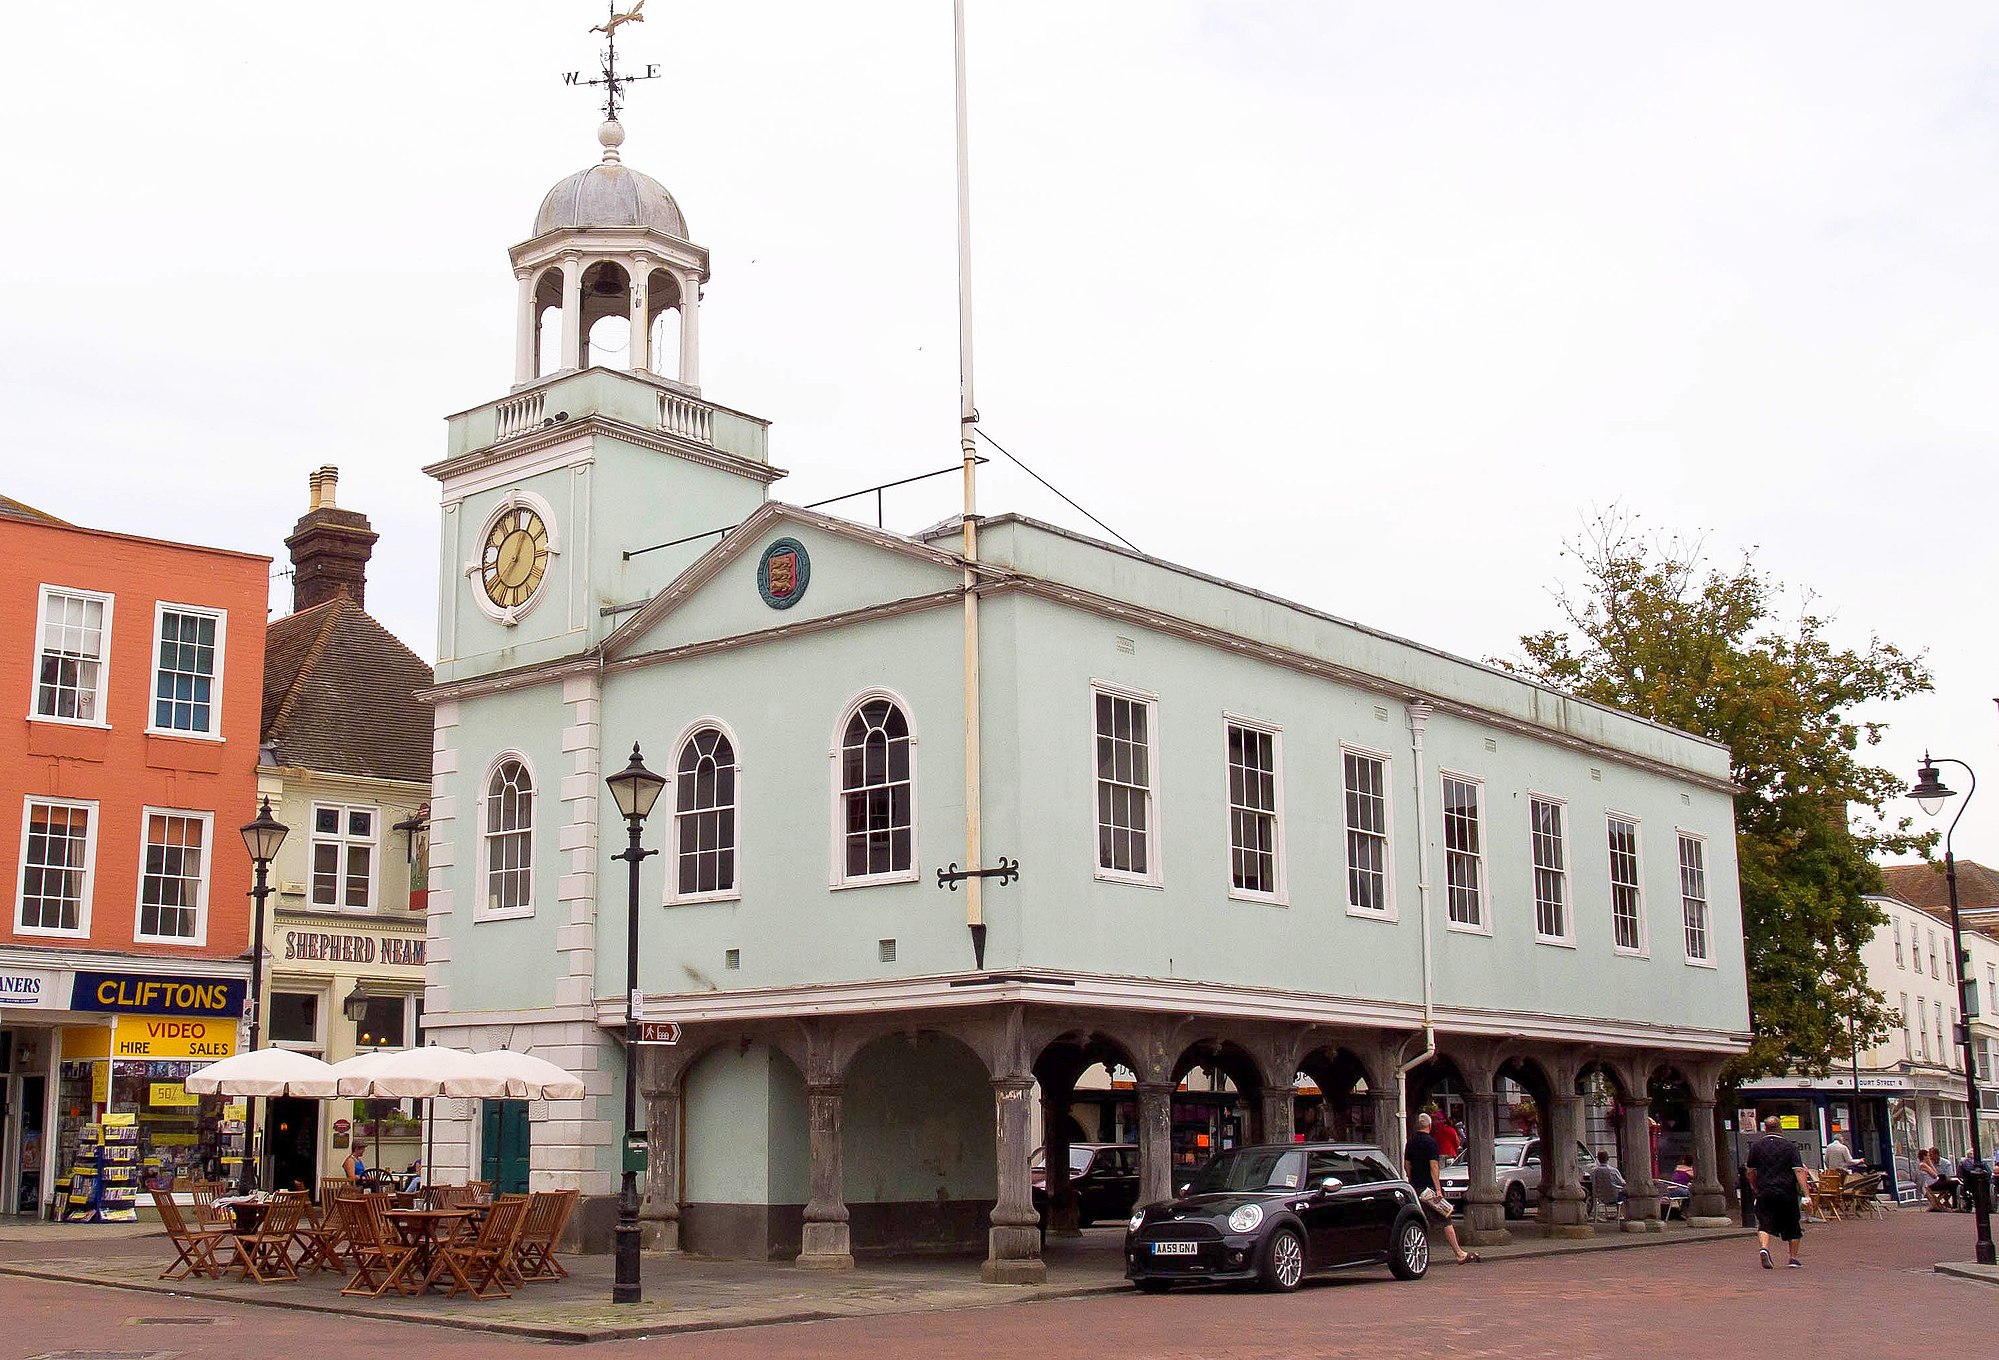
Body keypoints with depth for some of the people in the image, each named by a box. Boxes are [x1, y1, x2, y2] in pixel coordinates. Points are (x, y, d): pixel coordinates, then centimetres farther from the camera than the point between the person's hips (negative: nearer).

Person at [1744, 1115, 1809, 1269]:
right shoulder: (1790, 1146, -1)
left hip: (1765, 1192, 1)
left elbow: (1751, 1171, 12)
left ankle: (1763, 1248, -28)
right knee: (1793, 1226, 14)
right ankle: (1793, 1258, 18)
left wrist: (1755, 1188, 28)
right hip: (1787, 1193, 0)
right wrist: (1806, 1194, -12)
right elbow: (1799, 1171, -9)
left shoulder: (1756, 1146, 5)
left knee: (1764, 1224, -2)